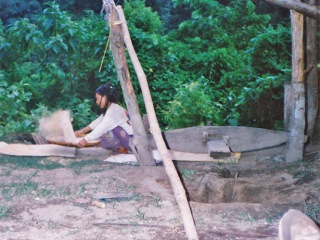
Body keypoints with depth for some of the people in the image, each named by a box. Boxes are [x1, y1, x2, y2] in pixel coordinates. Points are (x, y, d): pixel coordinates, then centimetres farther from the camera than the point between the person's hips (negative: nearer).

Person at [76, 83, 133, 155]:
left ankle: (121, 149, -8)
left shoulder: (113, 110, -18)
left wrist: (86, 140, -22)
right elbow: (98, 121, 21)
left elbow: (102, 127, -23)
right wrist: (82, 131, 21)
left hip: (132, 140, -10)